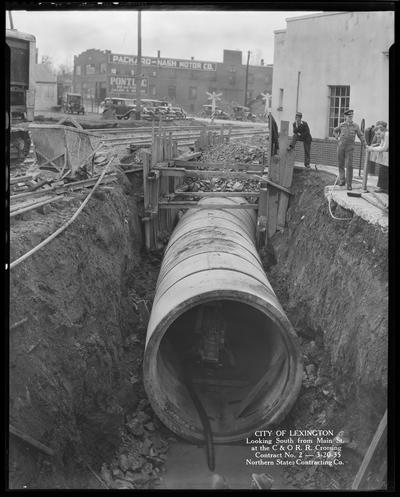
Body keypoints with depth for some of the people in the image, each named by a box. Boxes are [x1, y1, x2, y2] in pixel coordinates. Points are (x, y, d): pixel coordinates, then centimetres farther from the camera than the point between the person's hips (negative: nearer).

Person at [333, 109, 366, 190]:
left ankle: (349, 184, -3)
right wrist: (338, 137, 7)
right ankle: (342, 180, 20)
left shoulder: (355, 126, -1)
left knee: (349, 165, -8)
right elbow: (335, 131, 22)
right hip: (341, 146, 2)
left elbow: (361, 135, 6)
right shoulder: (341, 125, 3)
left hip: (350, 147, -2)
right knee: (341, 164, 7)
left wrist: (364, 145, -2)